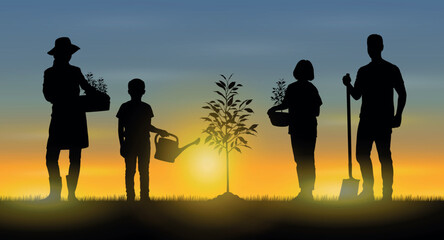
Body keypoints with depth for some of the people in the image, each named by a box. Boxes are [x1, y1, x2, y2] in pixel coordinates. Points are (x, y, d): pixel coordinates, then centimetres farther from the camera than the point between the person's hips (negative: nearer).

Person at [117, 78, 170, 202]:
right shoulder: (125, 107, -1)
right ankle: (130, 197, 4)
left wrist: (159, 131, 4)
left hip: (144, 144, 2)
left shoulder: (146, 108, 6)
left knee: (144, 172, 3)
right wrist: (122, 144, -4)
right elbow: (120, 128, 1)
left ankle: (145, 196, 7)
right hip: (129, 144, -2)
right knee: (130, 171, 0)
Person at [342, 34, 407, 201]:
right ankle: (368, 191, 15)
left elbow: (402, 94, 3)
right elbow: (357, 95, 16)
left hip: (384, 120, -5)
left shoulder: (392, 70, 2)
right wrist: (348, 85, -3)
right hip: (366, 119, 5)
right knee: (362, 155, 4)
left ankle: (387, 193, -3)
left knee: (384, 156, -6)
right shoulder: (363, 71, 15)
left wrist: (398, 115, -8)